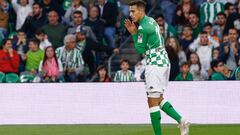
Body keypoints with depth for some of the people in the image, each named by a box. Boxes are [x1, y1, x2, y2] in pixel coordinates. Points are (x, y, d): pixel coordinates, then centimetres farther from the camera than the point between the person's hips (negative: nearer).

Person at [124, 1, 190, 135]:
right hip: (164, 62, 10)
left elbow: (140, 50, -10)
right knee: (159, 98, 17)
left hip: (155, 64, -10)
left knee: (153, 101, -6)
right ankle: (181, 120, 8)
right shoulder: (151, 21, 14)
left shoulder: (143, 27, -15)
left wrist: (134, 33, 1)